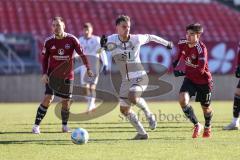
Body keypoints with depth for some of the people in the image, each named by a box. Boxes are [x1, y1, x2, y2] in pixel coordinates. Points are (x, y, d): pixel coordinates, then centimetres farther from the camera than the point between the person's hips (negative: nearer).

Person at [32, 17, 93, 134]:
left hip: (67, 76, 1)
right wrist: (44, 73, -5)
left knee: (66, 101, 5)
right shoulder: (49, 42, -4)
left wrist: (88, 69, -2)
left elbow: (82, 54, 0)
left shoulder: (72, 40, -7)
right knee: (48, 99, -15)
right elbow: (44, 58, 5)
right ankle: (36, 125, -11)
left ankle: (65, 125, 26)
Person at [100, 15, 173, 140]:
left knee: (133, 97, -32)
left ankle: (149, 115, -4)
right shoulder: (112, 40, -7)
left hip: (139, 77, -4)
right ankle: (142, 133, 21)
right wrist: (103, 44, -48)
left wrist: (166, 43, 25)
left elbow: (150, 37, 9)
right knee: (124, 110, 5)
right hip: (126, 80, 4)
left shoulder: (136, 39, -8)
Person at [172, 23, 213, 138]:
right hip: (190, 79, 4)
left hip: (204, 81, -4)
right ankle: (197, 125, -7)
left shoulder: (201, 49, -28)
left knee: (205, 108, 11)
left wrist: (182, 73, -35)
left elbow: (200, 70, -34)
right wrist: (176, 62, 10)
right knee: (183, 99, -22)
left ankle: (207, 127, 44)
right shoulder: (182, 44, -9)